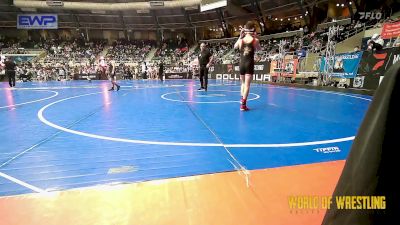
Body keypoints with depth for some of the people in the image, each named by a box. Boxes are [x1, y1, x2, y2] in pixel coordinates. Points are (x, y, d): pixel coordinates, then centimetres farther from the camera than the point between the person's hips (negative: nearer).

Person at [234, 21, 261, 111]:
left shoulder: (240, 40, 0)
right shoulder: (255, 40, -6)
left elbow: (235, 47, 22)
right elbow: (258, 49, 15)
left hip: (242, 63, 3)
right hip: (249, 63, -3)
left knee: (243, 83, 21)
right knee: (247, 84, -3)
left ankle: (242, 98, 28)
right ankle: (243, 104, -7)